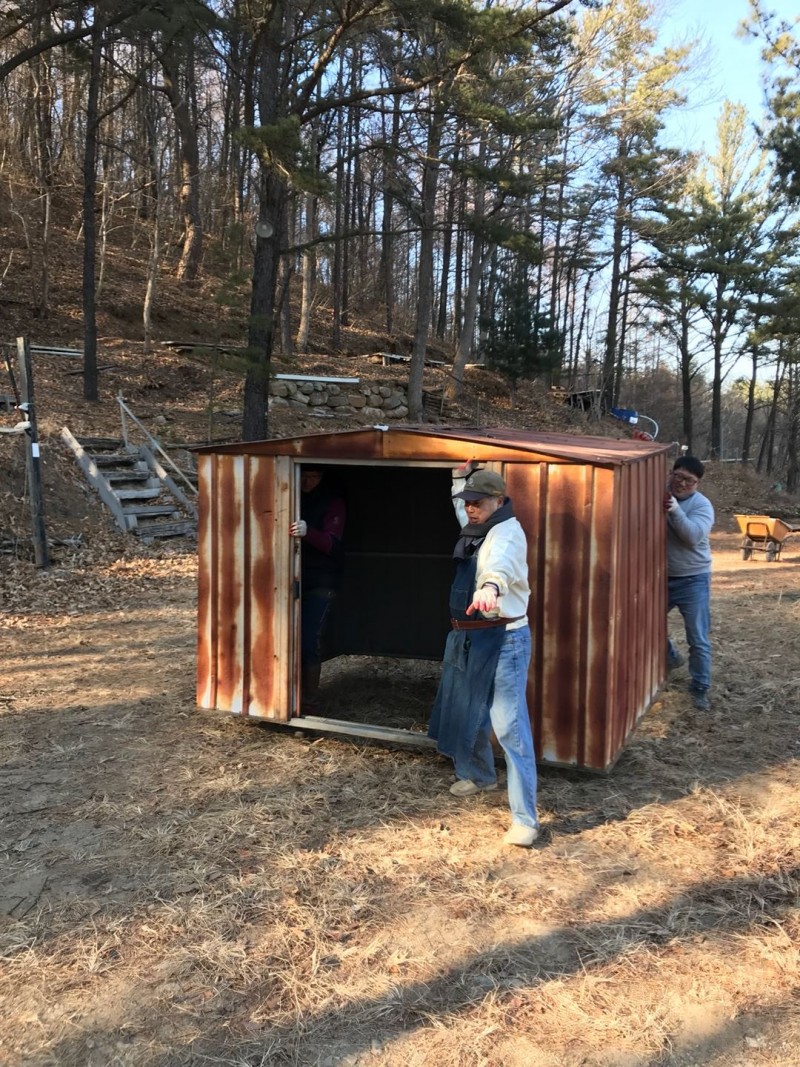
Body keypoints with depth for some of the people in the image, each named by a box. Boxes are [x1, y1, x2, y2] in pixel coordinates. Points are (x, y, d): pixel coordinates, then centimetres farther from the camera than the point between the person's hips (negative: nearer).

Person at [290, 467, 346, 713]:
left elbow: (333, 543, -19)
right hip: (294, 579, 4)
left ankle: (309, 702, 2)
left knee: (309, 640, -9)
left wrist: (308, 532, -39)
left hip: (320, 582, -4)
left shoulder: (333, 501, -7)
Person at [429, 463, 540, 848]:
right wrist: (460, 476, 30)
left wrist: (490, 586, -62)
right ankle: (480, 774, 47)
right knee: (466, 711, 22)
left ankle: (525, 818, -8)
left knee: (509, 725, -12)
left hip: (504, 639, -9)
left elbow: (500, 562, -44)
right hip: (469, 637, 10)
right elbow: (460, 503, 39)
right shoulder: (476, 528, 11)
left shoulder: (507, 532, -17)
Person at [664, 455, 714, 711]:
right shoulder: (658, 494, -1)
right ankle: (670, 657, 45)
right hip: (660, 577, 4)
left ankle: (700, 688, 13)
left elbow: (693, 536, -26)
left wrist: (675, 511, -40)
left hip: (692, 580, -4)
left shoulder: (702, 505, -13)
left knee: (698, 639, -1)